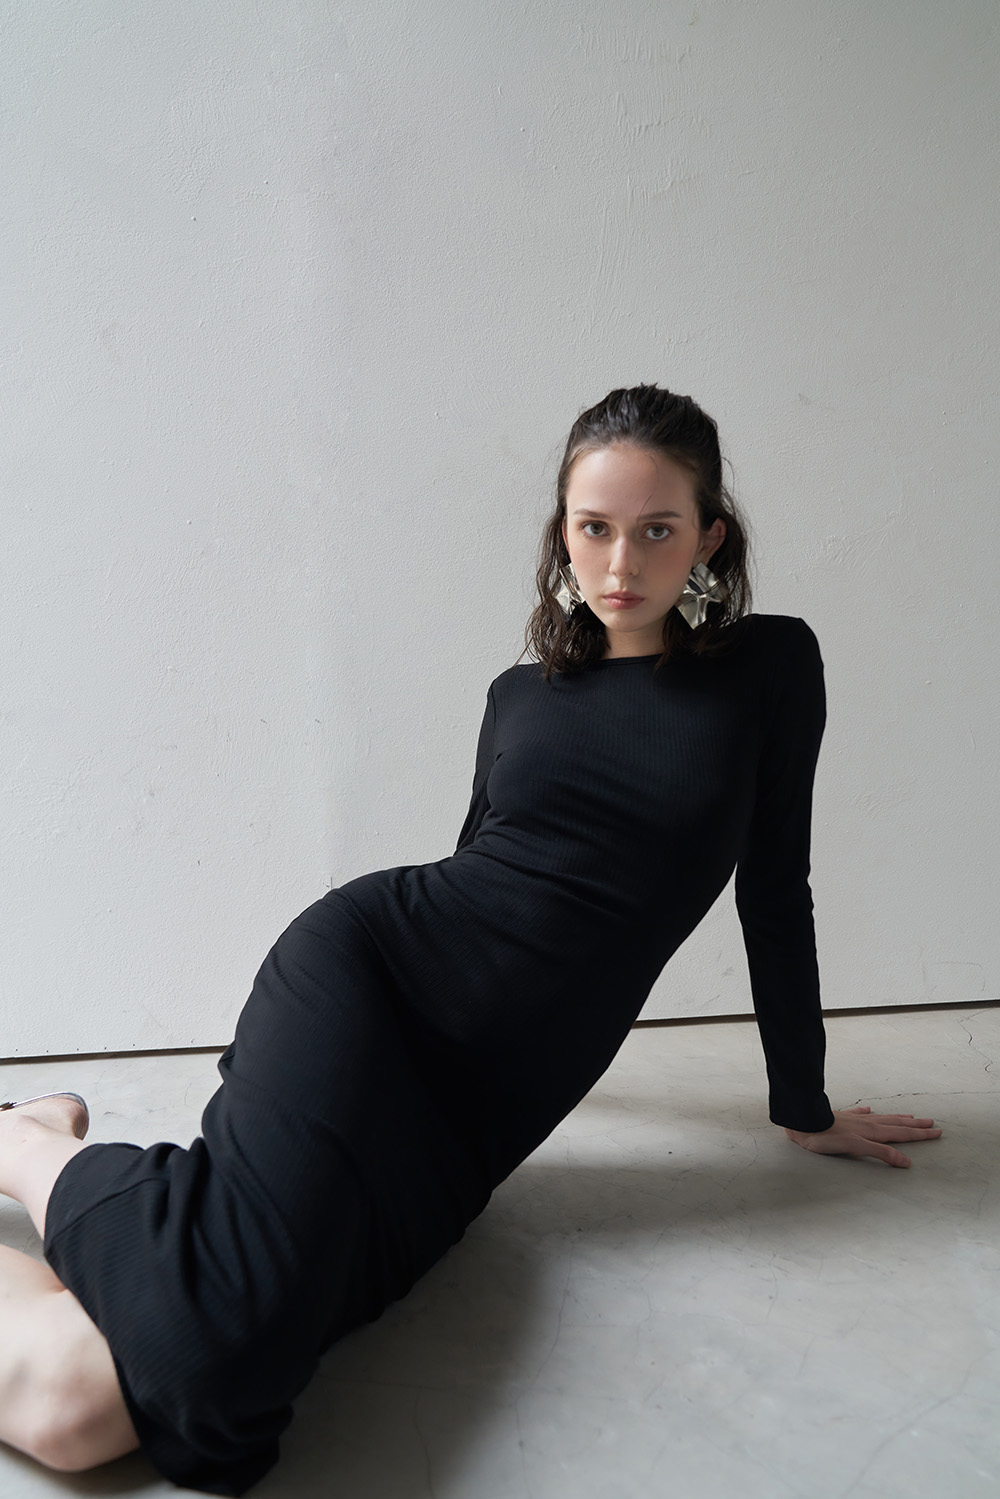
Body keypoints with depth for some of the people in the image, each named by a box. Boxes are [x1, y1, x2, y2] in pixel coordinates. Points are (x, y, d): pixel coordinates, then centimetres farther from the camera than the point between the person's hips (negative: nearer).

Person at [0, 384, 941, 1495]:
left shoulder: (769, 667, 7)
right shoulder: (518, 695, 11)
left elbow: (772, 892, 12)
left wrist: (805, 1107, 19)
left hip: (483, 1110, -1)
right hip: (371, 966, 1)